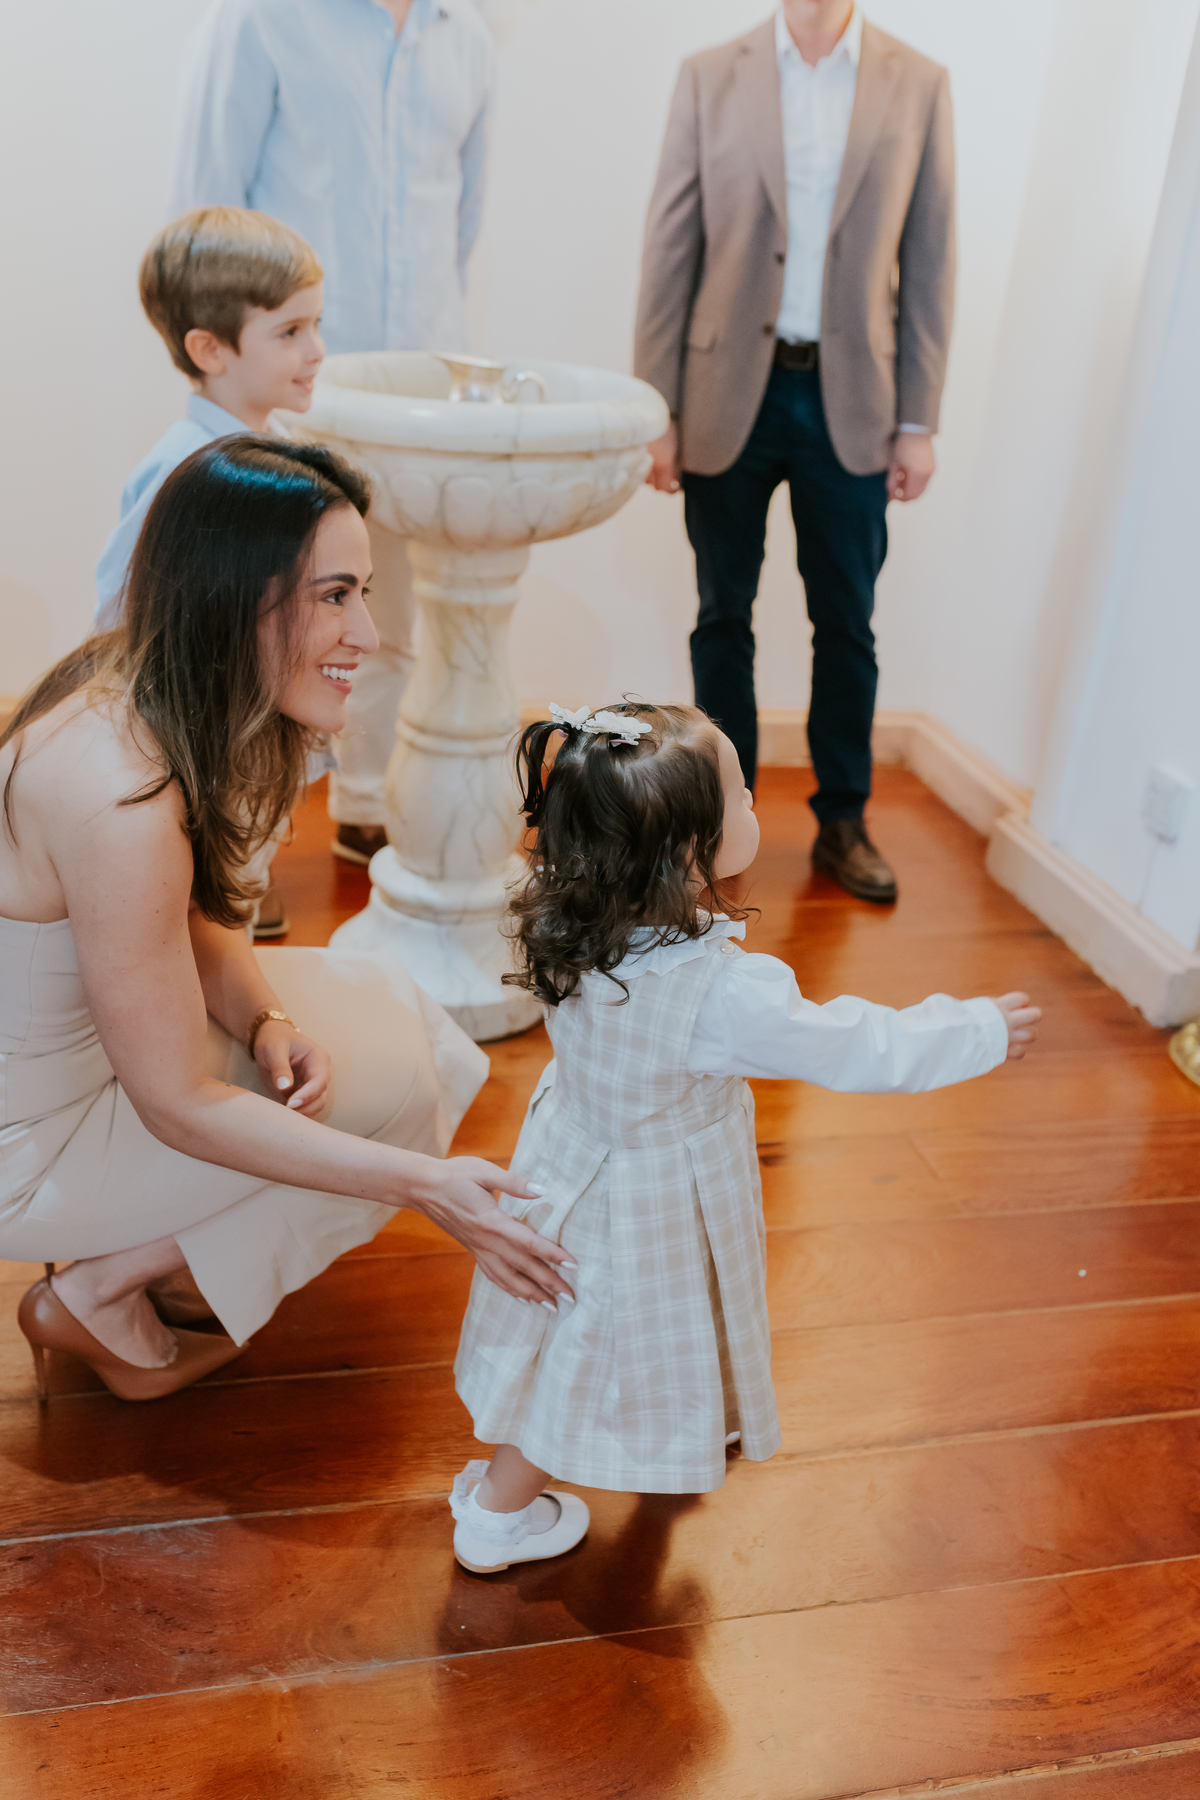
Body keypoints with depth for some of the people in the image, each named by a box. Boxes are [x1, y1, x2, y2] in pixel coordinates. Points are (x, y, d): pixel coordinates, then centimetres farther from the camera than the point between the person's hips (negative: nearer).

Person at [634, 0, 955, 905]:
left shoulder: (918, 85, 4)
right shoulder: (711, 77, 2)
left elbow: (929, 262, 3)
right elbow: (669, 251, 0)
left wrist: (919, 422, -1)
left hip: (851, 404, 0)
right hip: (731, 395, 0)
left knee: (847, 625, 7)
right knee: (724, 616, 8)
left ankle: (843, 821, 21)